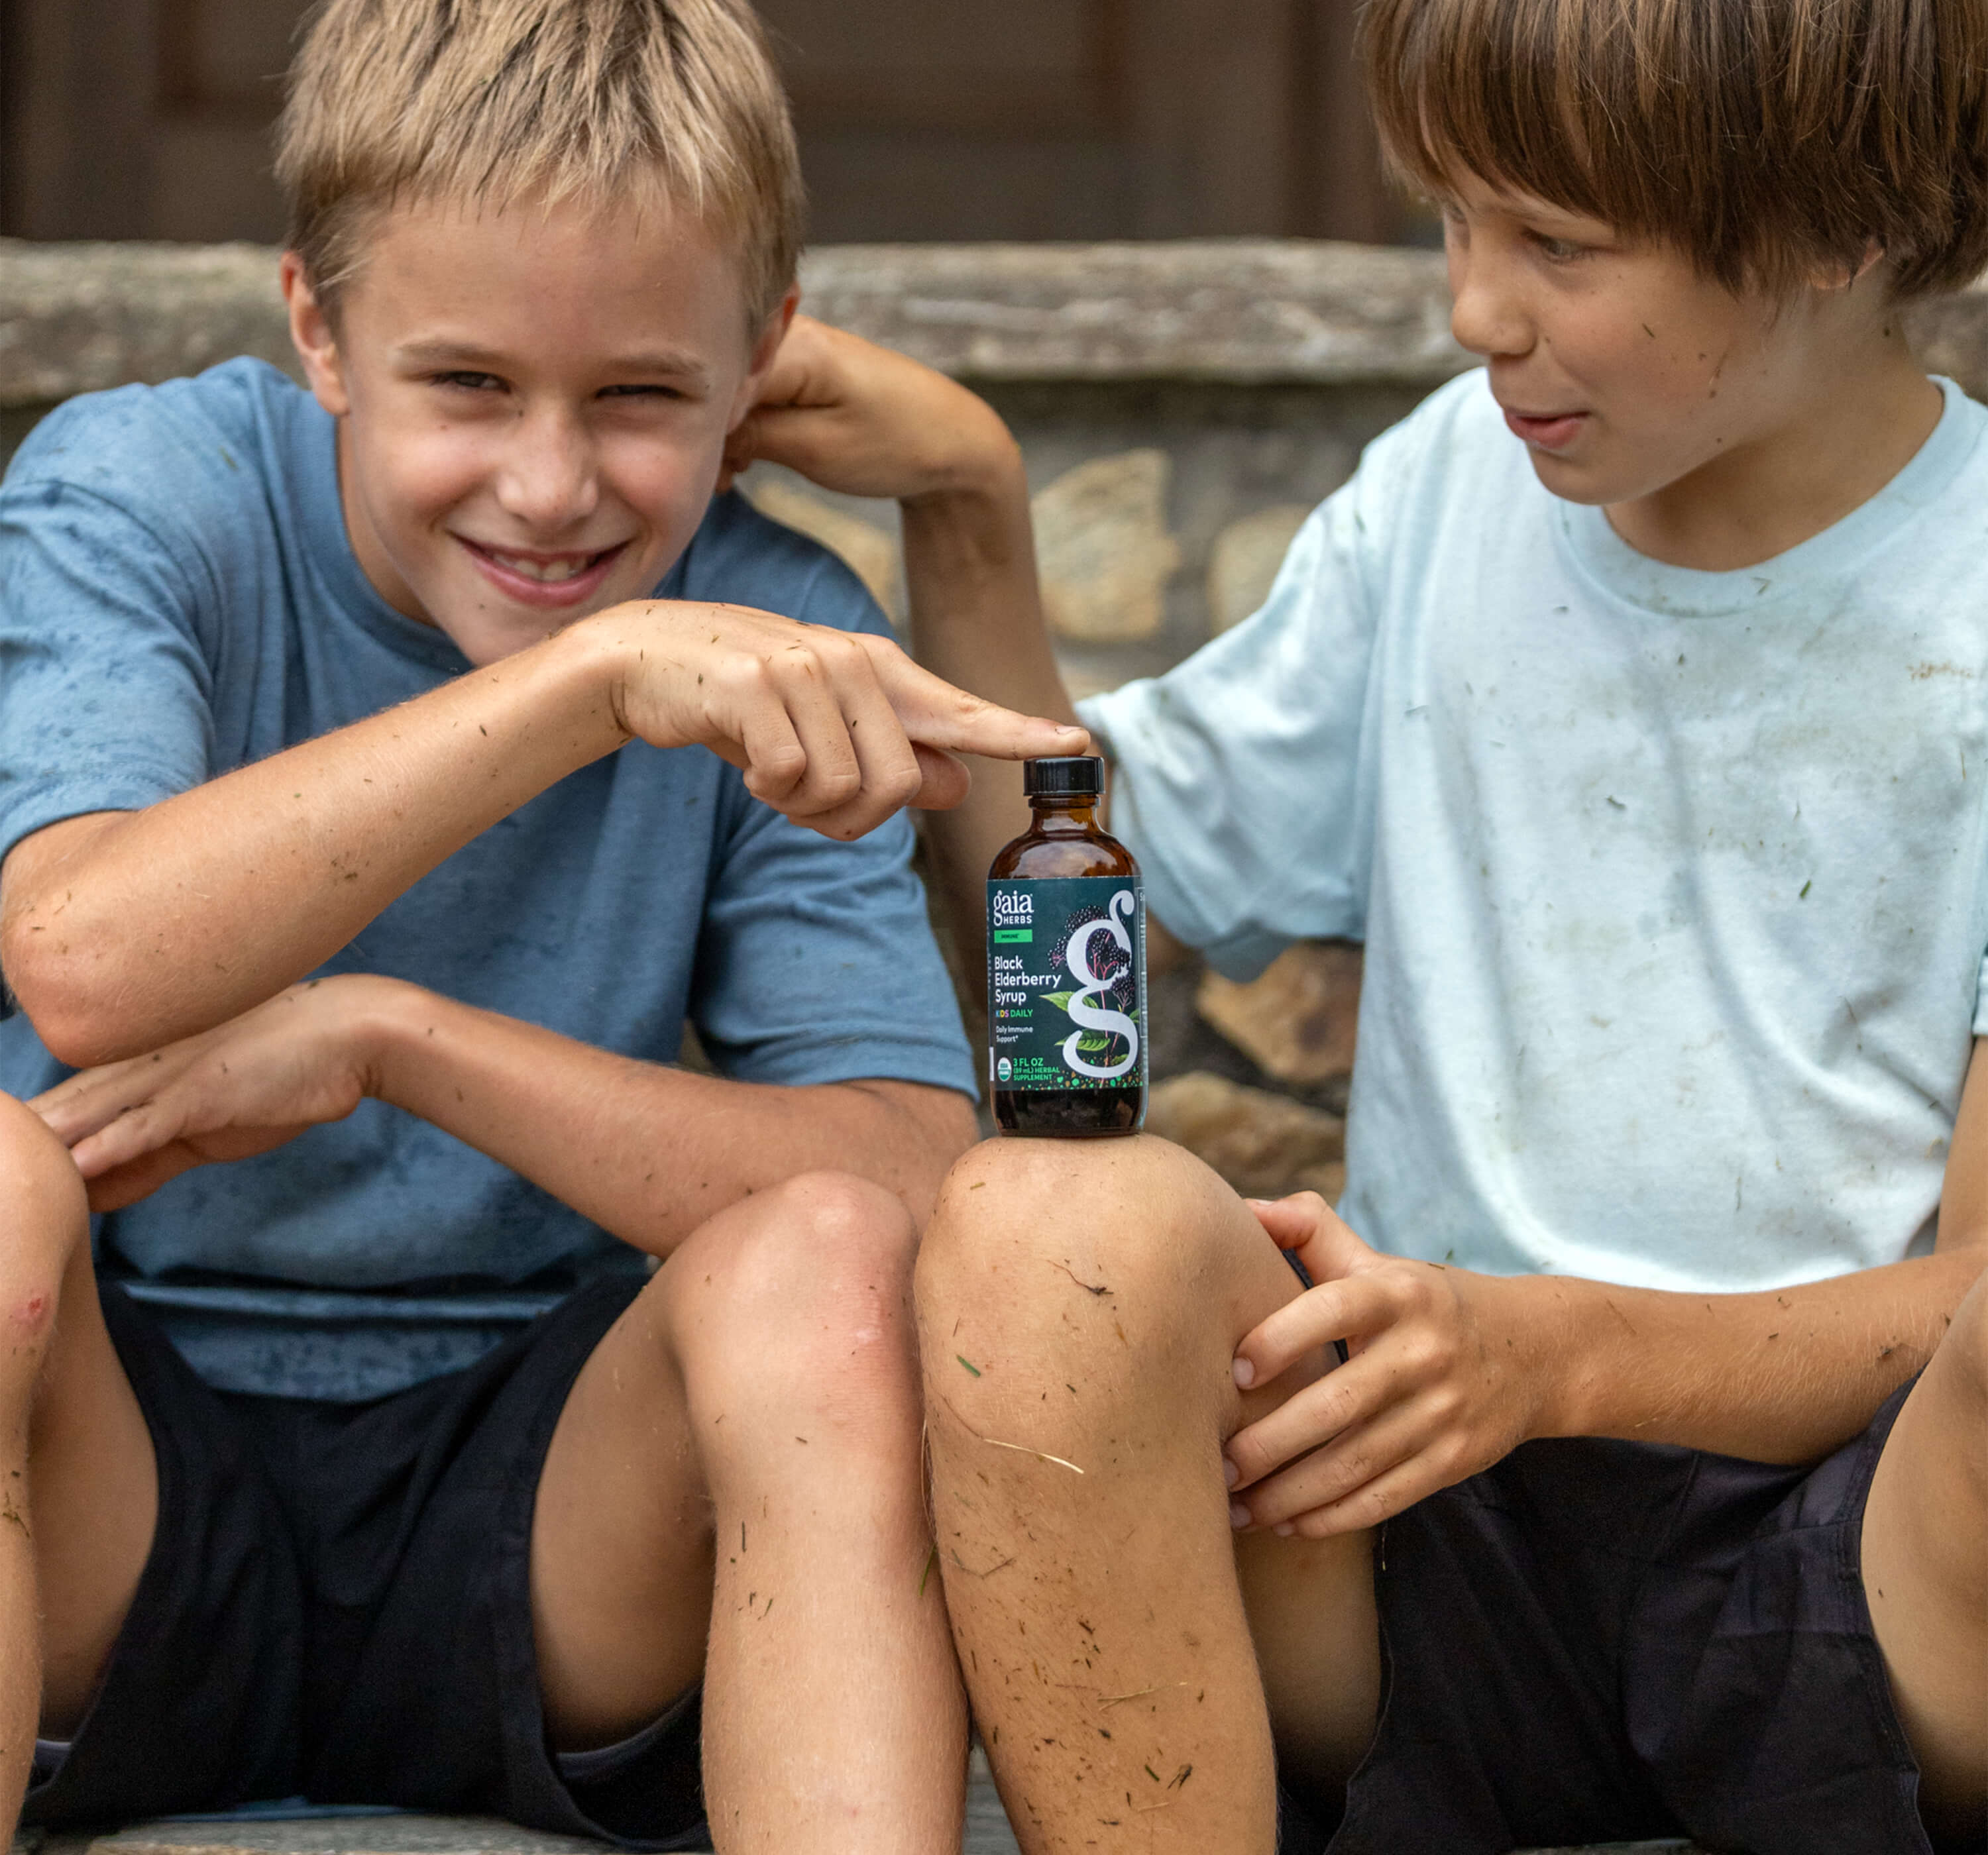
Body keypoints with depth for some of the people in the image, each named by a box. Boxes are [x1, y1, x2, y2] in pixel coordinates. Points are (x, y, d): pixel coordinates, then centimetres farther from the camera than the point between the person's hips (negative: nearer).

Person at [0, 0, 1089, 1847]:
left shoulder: (771, 635, -3)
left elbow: (914, 1184, -15)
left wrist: (381, 1034, -23)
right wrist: (595, 677, -34)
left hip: (530, 1525, 2)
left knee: (821, 1260, -27)